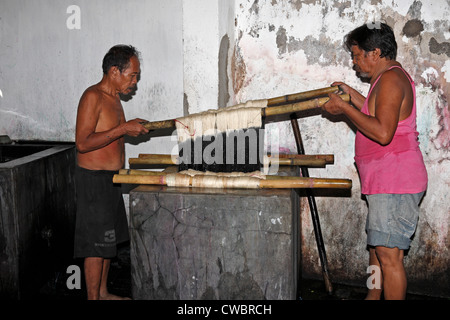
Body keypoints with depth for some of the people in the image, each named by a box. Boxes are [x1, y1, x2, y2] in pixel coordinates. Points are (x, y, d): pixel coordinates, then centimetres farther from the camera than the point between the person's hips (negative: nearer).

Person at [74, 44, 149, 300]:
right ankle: (93, 297, 9)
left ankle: (103, 292, 30)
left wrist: (134, 128, 12)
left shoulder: (115, 98, 14)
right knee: (96, 243, -2)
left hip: (111, 178, 10)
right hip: (94, 179, -10)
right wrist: (123, 129, -23)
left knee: (108, 239, 17)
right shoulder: (93, 97, -16)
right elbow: (83, 143, -24)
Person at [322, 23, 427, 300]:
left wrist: (345, 108, -18)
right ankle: (373, 297, 33)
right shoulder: (391, 77, 18)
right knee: (377, 246, 20)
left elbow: (383, 132, -26)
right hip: (386, 183, 11)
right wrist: (354, 96, 23)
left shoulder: (391, 79, -15)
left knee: (389, 254, -8)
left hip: (395, 185, -11)